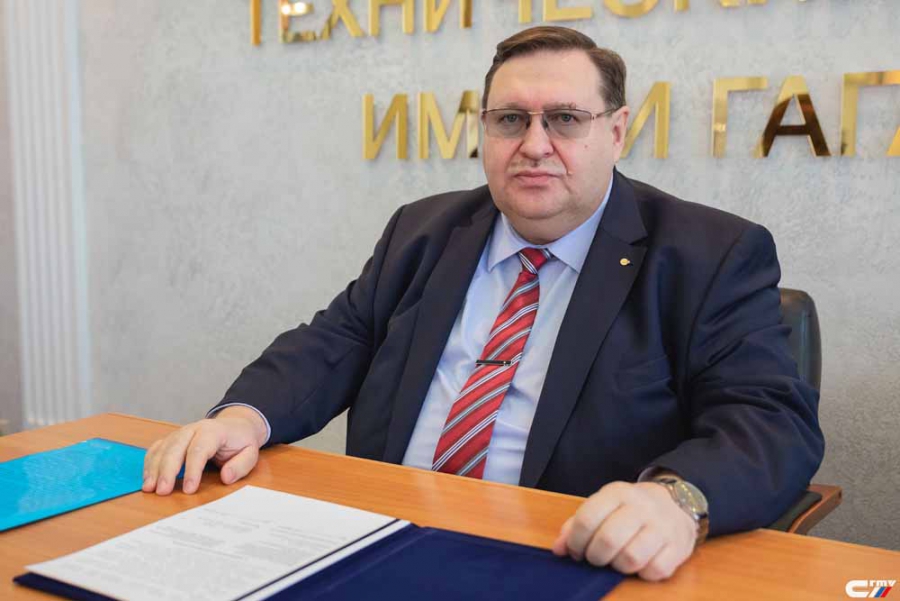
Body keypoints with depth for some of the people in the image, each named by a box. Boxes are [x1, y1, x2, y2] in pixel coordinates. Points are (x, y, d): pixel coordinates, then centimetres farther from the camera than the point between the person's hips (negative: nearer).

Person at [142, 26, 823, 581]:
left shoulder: (713, 256, -2)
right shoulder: (424, 231, 14)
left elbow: (775, 416, -11)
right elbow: (337, 343, 12)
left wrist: (678, 497, -32)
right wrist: (246, 414, -9)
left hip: (565, 562, -2)